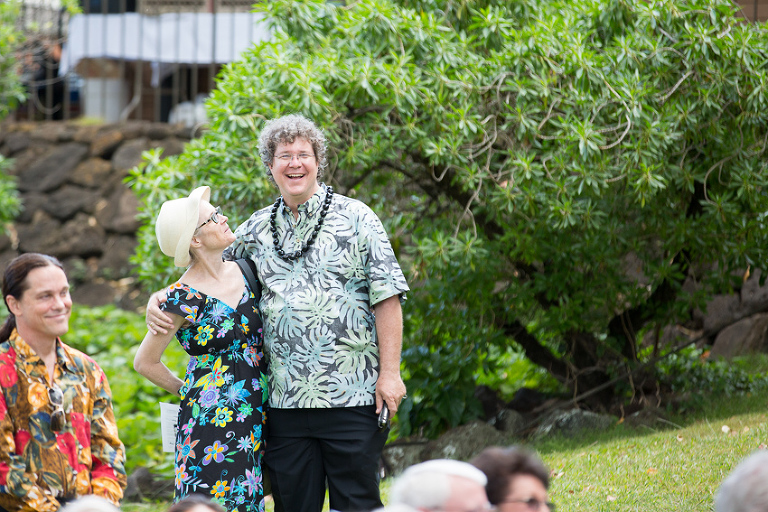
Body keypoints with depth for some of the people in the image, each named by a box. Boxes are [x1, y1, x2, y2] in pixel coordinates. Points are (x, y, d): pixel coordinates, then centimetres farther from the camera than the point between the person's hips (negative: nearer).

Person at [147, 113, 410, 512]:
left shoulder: (355, 219, 2)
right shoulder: (257, 230, 13)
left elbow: (386, 296, -2)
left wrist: (390, 373, -10)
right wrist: (159, 300, 4)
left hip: (352, 397, -4)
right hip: (285, 401, 4)